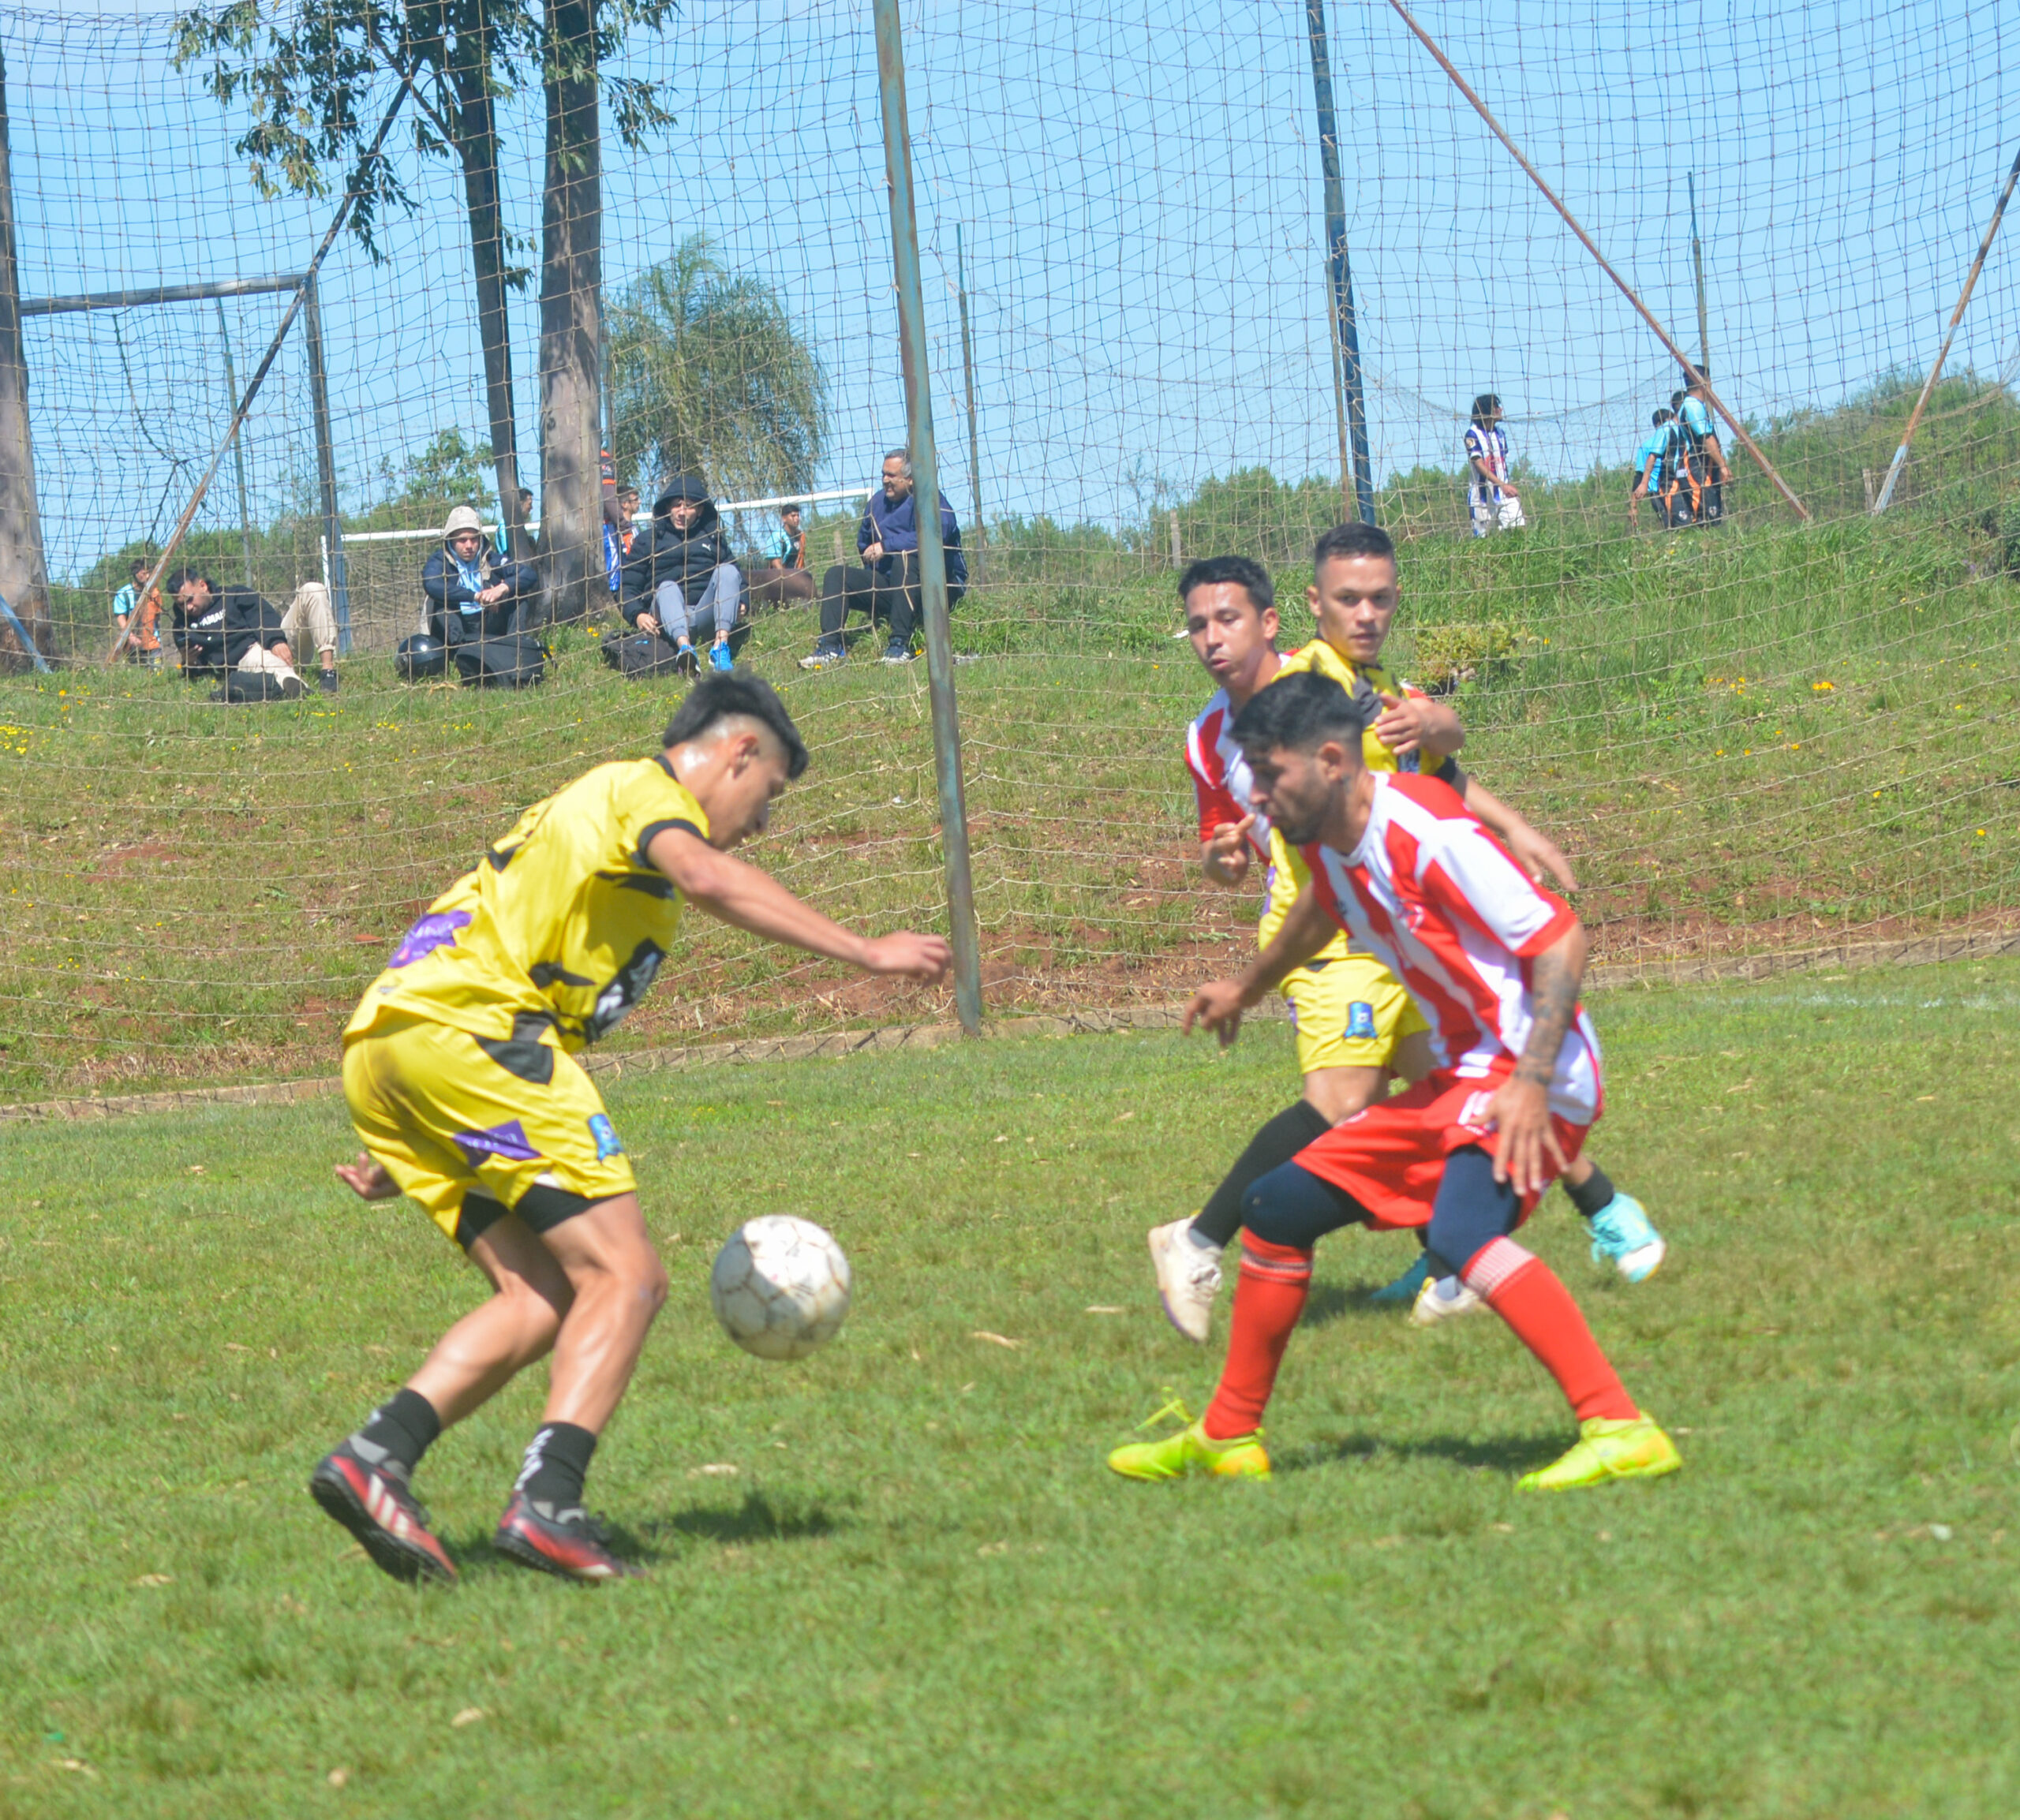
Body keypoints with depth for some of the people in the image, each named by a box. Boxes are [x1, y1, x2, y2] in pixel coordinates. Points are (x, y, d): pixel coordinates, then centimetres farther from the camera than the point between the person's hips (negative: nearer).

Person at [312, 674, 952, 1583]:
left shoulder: (591, 801, 33)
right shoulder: (643, 788, 5)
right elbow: (705, 877, -19)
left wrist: (400, 1152, 32)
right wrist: (865, 952, -20)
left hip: (380, 1047, 9)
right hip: (471, 1029, -9)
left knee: (541, 1301, 6)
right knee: (624, 1275, -9)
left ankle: (375, 1454, -9)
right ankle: (548, 1502, -22)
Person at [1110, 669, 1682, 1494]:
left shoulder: (1428, 833, -22)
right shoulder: (1328, 845, 6)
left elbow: (1560, 939, -22)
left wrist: (1531, 1082, -31)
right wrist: (1247, 989, 49)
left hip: (1526, 1079, -10)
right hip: (1459, 1075, 10)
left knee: (1463, 1234, -35)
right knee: (1278, 1208, 13)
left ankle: (1621, 1431, -40)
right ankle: (1227, 1439, 27)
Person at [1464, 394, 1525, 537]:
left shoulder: (1500, 433, 12)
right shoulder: (1473, 434, -8)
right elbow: (1479, 465, -17)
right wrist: (1502, 485, -26)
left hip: (1504, 493, 5)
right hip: (1482, 496, -5)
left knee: (1517, 528, -9)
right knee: (1482, 537, -3)